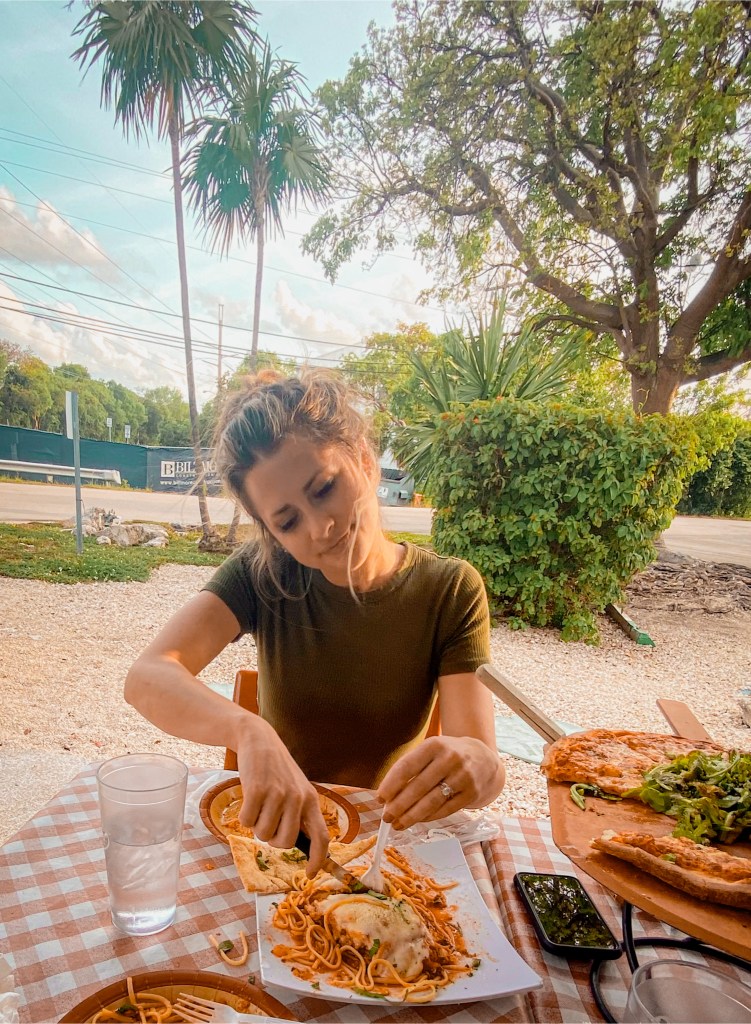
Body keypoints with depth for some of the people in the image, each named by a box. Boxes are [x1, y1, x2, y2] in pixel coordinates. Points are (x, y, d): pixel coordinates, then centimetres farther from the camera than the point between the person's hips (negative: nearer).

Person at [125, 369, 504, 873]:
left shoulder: (451, 591, -12)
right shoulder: (262, 573, -10)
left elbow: (484, 761, -16)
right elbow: (148, 678, -22)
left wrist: (478, 766, -39)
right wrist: (249, 731, -39)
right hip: (275, 828, 1)